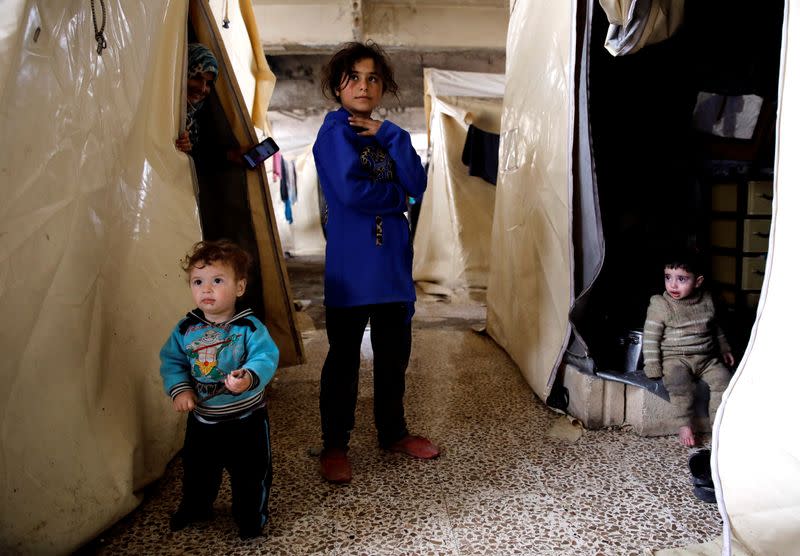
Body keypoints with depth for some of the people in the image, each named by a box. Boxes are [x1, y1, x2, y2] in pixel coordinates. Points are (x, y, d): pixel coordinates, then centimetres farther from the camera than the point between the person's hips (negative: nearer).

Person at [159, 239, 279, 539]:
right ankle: (195, 508, 52)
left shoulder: (249, 327, -18)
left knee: (251, 471, 10)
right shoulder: (185, 329, -7)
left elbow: (266, 358, -26)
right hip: (202, 418, 4)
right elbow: (171, 361, -1)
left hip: (246, 418, -4)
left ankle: (251, 517, 34)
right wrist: (179, 389, -17)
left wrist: (249, 377, -46)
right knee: (197, 468, 25)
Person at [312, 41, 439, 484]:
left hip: (392, 261, 7)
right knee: (344, 357, 2)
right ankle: (334, 447, 17)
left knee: (395, 352, 15)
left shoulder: (385, 135, 15)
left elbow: (417, 185, 0)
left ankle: (392, 433, 32)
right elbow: (351, 190, -20)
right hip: (351, 265, -7)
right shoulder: (336, 129, -6)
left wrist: (390, 135, -9)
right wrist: (397, 196, -4)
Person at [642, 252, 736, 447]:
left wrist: (724, 349, 25)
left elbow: (715, 327, 24)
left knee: (723, 379, -17)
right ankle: (684, 424, -15)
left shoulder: (706, 301, 5)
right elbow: (650, 338, -8)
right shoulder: (659, 305, -9)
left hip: (706, 358, 4)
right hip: (675, 359, -4)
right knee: (680, 385, -30)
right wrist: (653, 368, -12)